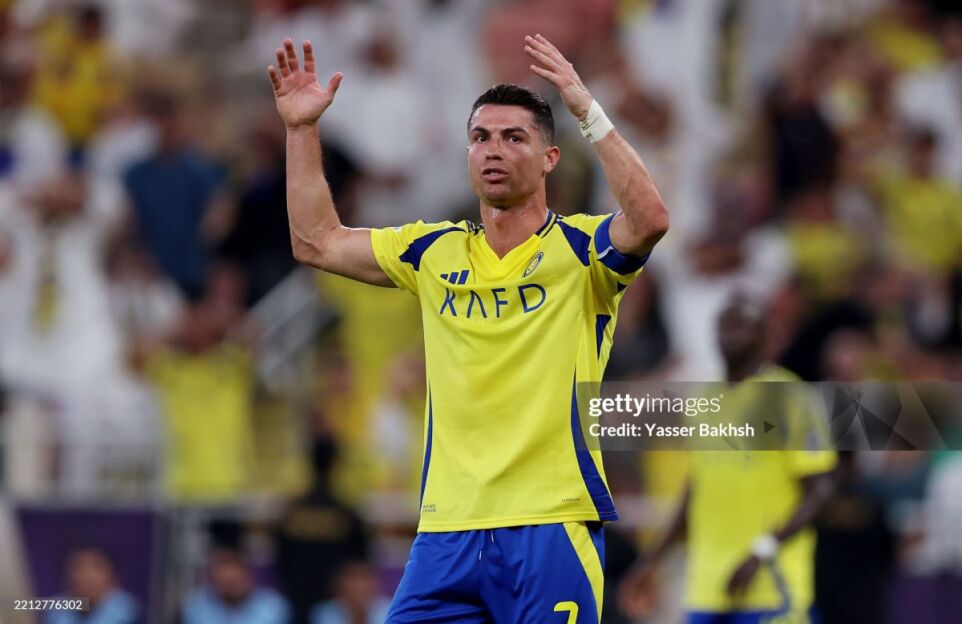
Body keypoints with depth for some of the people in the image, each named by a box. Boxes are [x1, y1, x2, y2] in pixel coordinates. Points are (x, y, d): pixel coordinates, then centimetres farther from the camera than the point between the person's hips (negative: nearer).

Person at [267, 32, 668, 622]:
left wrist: (589, 113, -23)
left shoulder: (579, 248, 0)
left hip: (552, 526, -4)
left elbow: (649, 219, -21)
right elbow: (317, 241, 19)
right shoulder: (436, 252, 14)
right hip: (447, 527, 5)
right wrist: (303, 129, 13)